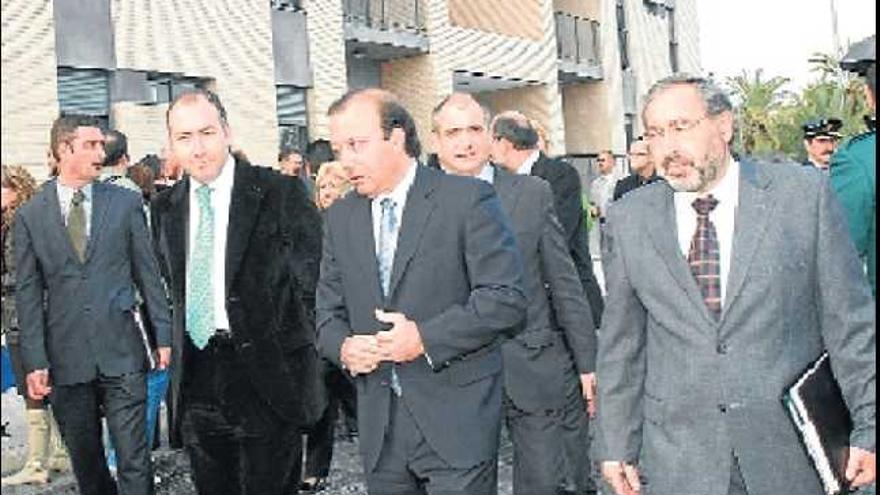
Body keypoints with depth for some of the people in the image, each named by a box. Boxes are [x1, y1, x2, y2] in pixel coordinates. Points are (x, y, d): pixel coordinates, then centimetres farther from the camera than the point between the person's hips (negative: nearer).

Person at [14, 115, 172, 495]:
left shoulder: (125, 203, 3)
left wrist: (163, 334, 2)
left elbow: (148, 273, 5)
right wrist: (34, 360, -3)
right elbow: (28, 292, 3)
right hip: (65, 358, 1)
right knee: (85, 462, 13)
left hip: (121, 352, -1)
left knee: (134, 460, -2)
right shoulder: (30, 215, 3)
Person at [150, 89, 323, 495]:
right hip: (194, 380, 5)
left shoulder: (281, 193, -8)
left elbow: (310, 279, -7)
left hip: (264, 375, -5)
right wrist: (175, 345, 14)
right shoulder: (165, 207, 9)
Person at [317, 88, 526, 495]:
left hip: (456, 419, -5)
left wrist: (426, 338, -19)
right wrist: (343, 347, -7)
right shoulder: (340, 218, 10)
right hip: (379, 425, 5)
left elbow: (506, 297, -12)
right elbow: (329, 311, 14)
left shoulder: (467, 199, -7)